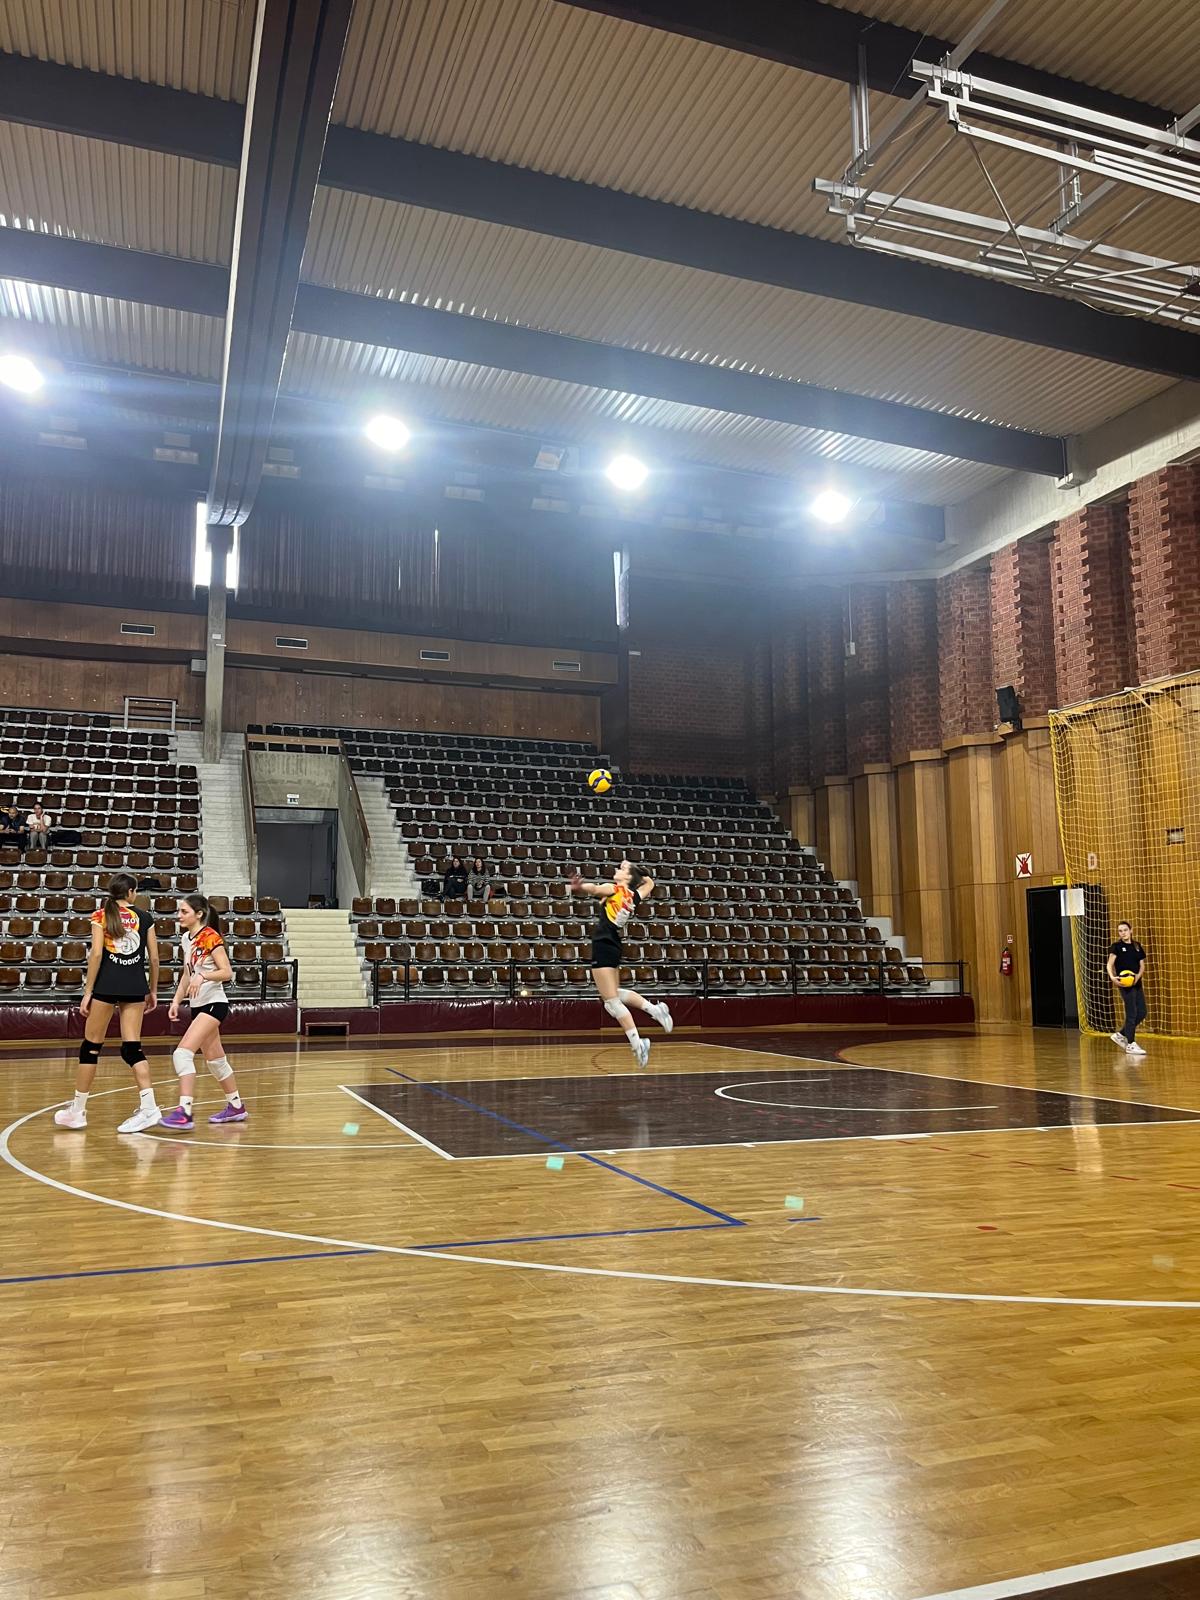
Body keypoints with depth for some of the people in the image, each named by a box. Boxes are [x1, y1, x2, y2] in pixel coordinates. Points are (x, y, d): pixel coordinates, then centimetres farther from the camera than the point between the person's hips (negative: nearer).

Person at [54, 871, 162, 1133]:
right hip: (136, 986, 2)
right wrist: (153, 990, 18)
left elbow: (96, 954, -6)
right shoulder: (144, 917, 9)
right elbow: (154, 957, 8)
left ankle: (77, 1111, 15)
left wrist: (87, 992, -3)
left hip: (107, 985, -2)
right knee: (132, 1047, 3)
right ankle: (148, 1107, -7)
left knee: (91, 1046, 8)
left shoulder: (100, 915, 3)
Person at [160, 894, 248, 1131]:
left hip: (213, 1003, -9)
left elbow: (227, 972, -17)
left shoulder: (210, 937, -13)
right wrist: (177, 1001, 10)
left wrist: (203, 976, -32)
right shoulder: (186, 939, 10)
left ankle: (185, 1113, -22)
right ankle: (235, 1107, 29)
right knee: (214, 1060, 16)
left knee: (183, 1053, -20)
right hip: (198, 1005, 9)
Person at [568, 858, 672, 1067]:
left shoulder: (615, 890, -9)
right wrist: (638, 871, 25)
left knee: (612, 1001, -3)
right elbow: (649, 882, 32)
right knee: (616, 993, 26)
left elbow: (594, 889, -32)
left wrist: (578, 887, -51)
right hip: (614, 946, 8)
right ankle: (655, 1009, 19)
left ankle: (637, 1043, -6)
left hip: (603, 946, -8)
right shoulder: (634, 896, 9)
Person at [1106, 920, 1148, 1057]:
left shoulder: (1137, 946, 11)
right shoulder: (1116, 947, -4)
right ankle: (1130, 1045, 2)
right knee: (1131, 1013, -6)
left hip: (1137, 984, 6)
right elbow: (1109, 964, -11)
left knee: (1142, 1013, 6)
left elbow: (1142, 966, 10)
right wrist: (1112, 977, -29)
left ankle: (1120, 1035, 21)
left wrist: (1138, 976, -10)